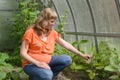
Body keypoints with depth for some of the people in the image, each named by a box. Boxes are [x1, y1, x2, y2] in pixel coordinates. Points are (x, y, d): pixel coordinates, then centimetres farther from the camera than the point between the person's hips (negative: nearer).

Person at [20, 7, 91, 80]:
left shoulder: (52, 33, 1)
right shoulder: (31, 32, -15)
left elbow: (66, 45, 6)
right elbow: (23, 53, -16)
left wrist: (81, 55, 3)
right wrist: (38, 63, -29)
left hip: (47, 62, 6)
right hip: (32, 63, -6)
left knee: (67, 59, -11)